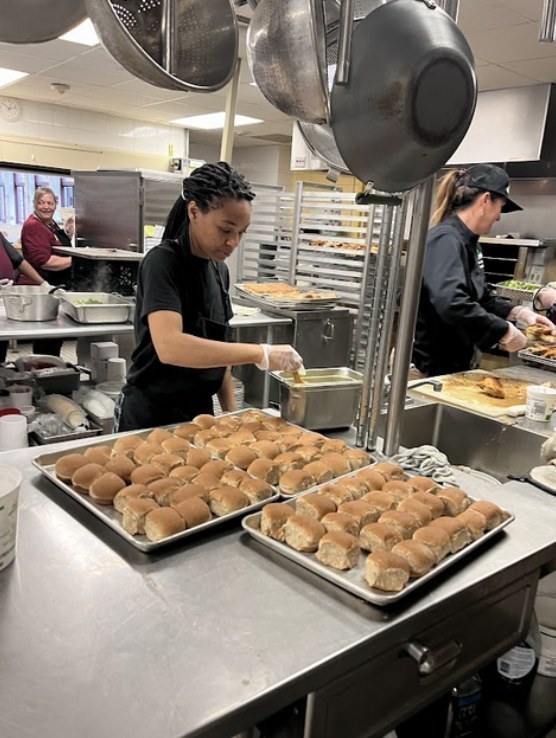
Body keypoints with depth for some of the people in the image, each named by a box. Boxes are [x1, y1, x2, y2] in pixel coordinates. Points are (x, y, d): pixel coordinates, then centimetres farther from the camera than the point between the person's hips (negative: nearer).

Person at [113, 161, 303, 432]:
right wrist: (260, 354, -34)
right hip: (149, 416, -7)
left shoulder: (219, 270, 3)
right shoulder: (162, 262, -18)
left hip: (199, 413, 7)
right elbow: (170, 347, -34)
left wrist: (231, 411, 5)